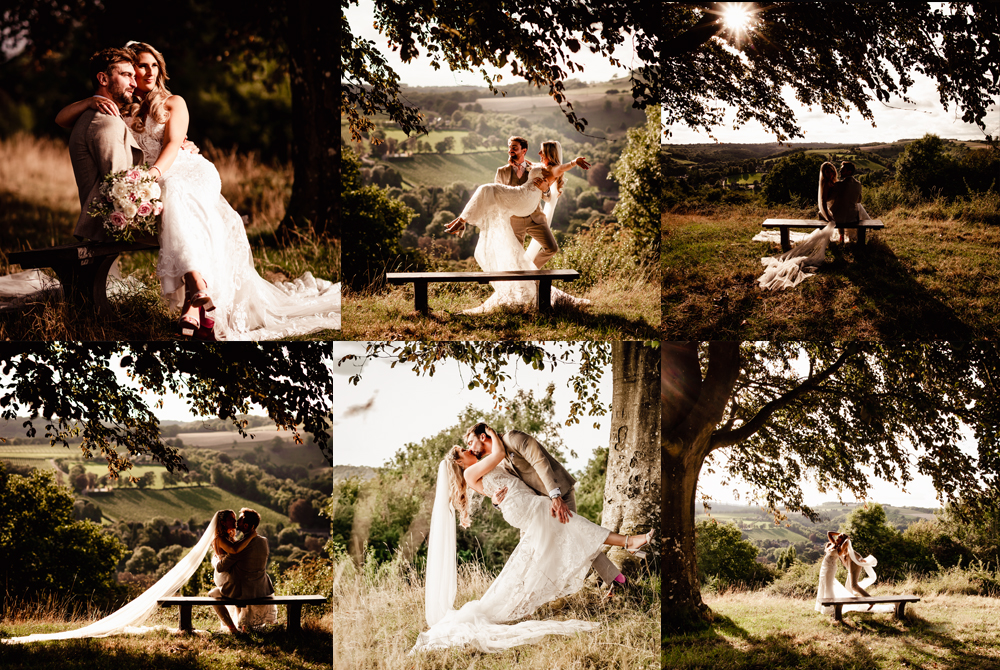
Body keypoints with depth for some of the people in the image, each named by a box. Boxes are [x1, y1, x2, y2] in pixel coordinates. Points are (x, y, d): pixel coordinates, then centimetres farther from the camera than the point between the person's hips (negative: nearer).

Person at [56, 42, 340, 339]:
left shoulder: (173, 103, 18)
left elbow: (173, 145, 0)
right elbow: (61, 118, 14)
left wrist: (155, 172, -21)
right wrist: (92, 101, -7)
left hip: (190, 171, -1)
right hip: (156, 183, 1)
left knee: (177, 195, -37)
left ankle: (194, 306, -55)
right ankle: (200, 291, -53)